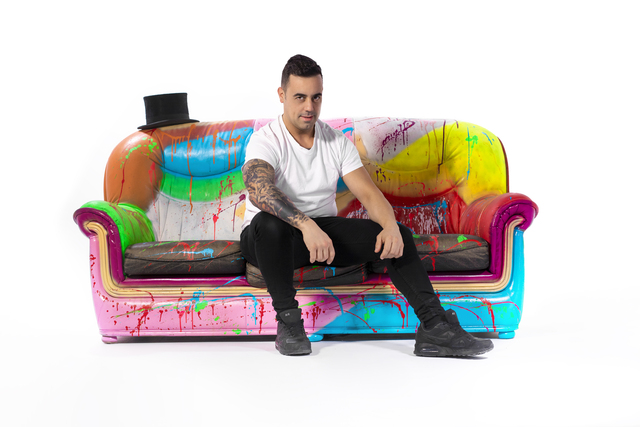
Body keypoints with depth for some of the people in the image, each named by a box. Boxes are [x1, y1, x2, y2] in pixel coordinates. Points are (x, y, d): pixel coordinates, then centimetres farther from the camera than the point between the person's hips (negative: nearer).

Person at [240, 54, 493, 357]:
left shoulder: (337, 142, 2)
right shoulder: (265, 141, -15)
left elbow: (368, 193, -6)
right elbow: (259, 191, -35)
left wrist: (390, 226, -29)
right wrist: (307, 225, -50)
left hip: (323, 231, 4)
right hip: (265, 239, -4)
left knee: (398, 236, -16)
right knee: (270, 222, -41)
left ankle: (434, 327, -19)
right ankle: (287, 320, -24)